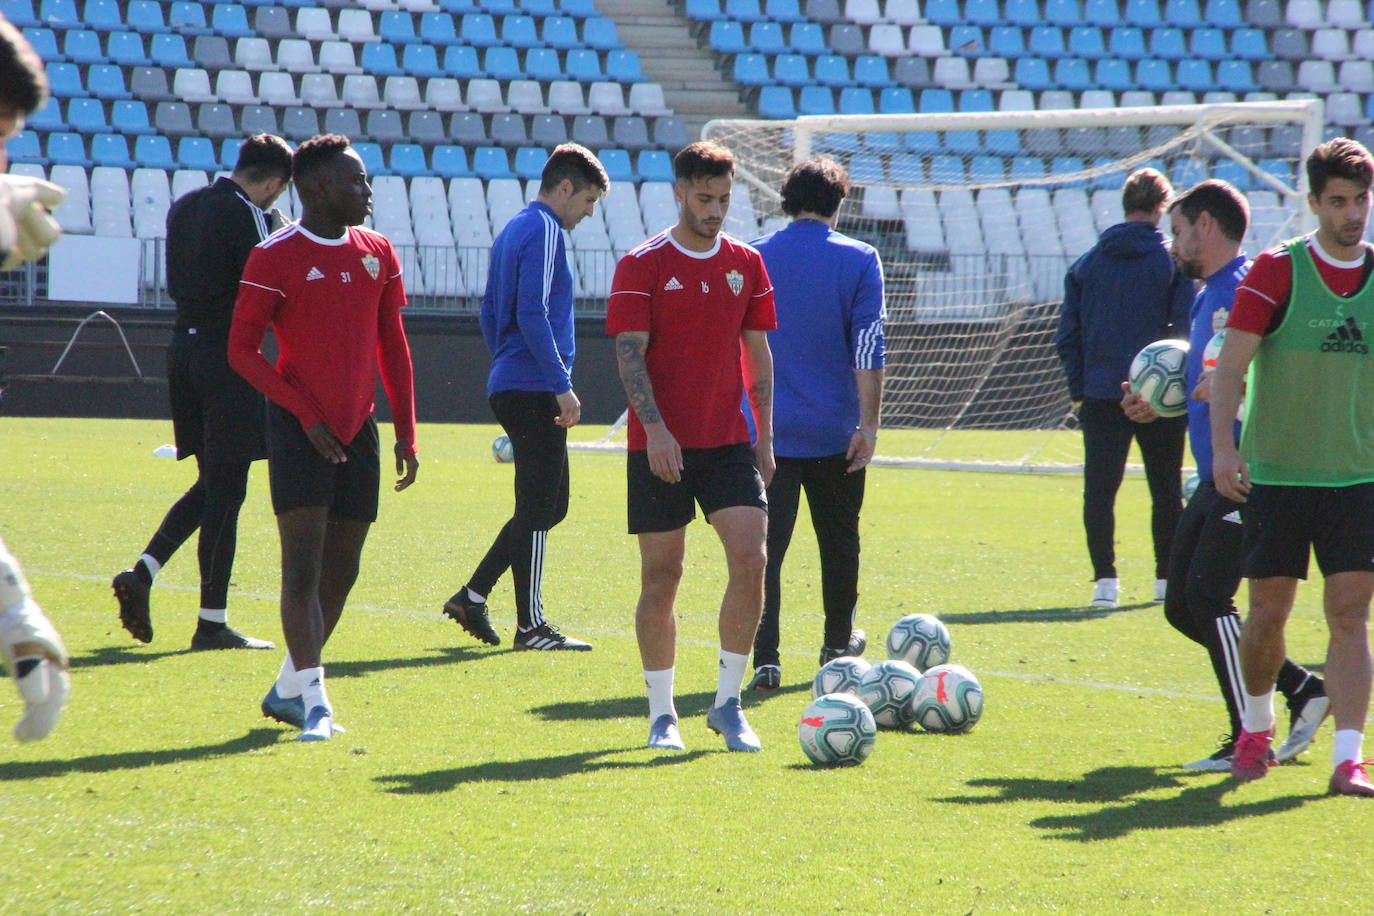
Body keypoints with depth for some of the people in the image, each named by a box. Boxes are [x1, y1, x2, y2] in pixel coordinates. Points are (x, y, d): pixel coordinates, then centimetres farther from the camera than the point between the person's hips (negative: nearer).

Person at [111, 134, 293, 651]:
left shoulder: (185, 207, 11)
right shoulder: (250, 217, -13)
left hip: (184, 348, 8)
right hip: (228, 354, -8)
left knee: (211, 484, 18)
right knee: (225, 491, -2)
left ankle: (142, 573, 2)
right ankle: (212, 623, 0)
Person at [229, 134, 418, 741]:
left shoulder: (377, 253, 9)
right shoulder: (275, 257, -8)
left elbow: (393, 348, 15)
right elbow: (243, 350, -8)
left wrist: (406, 434, 9)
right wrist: (306, 414, -14)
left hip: (358, 428, 6)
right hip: (300, 430, -6)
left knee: (340, 570, 9)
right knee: (303, 565, -12)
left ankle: (287, 690, 23)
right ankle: (313, 701, -15)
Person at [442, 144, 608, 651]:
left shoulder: (513, 230, 19)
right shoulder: (544, 232, -12)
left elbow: (490, 312, 23)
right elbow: (532, 315, -20)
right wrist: (562, 385, -20)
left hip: (509, 387, 10)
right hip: (535, 391, -10)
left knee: (546, 507, 14)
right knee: (538, 509, -5)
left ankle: (472, 596, 13)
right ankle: (531, 626, -1)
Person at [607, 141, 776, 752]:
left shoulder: (746, 265, 10)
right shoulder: (642, 265, -3)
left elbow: (757, 353, 15)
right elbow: (630, 354, -9)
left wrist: (764, 435, 9)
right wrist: (655, 430, -20)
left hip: (729, 442, 3)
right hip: (661, 445, -3)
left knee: (750, 559, -11)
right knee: (661, 575, 1)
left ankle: (728, 703, 0)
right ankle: (662, 714, 11)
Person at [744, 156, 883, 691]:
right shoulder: (858, 260, -3)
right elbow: (868, 350, -9)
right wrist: (868, 424, -7)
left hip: (766, 431, 1)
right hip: (833, 433, -1)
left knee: (765, 545, -3)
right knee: (839, 541, 17)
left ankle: (765, 659, -13)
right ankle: (838, 643, 31)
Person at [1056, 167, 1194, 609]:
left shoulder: (1087, 263, 7)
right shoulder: (1173, 261, -3)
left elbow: (1067, 336, 7)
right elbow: (1185, 330, -6)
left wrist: (1078, 390, 11)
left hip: (1101, 395, 1)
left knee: (1099, 490, 2)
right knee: (1166, 490, 10)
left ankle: (1105, 578, -8)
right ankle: (1168, 578, 12)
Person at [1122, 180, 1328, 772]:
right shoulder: (1207, 295, 18)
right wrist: (1160, 406, 16)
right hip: (1215, 476, 10)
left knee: (1207, 595, -13)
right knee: (1183, 605, 10)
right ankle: (1302, 689, 16)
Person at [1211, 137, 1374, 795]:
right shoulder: (1277, 270, -5)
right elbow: (1232, 363, -9)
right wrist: (1223, 445, -20)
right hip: (1276, 473, -2)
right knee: (1268, 611, 7)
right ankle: (1256, 728, 31)